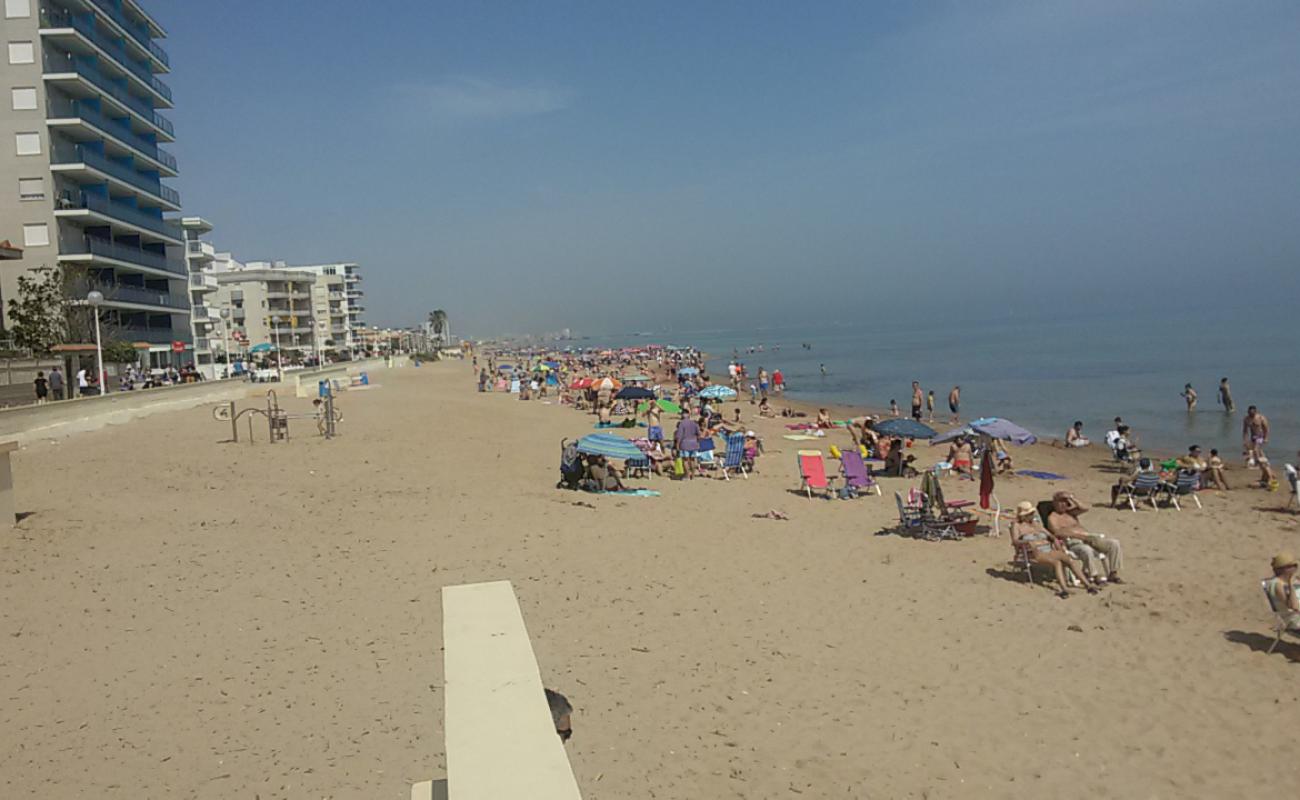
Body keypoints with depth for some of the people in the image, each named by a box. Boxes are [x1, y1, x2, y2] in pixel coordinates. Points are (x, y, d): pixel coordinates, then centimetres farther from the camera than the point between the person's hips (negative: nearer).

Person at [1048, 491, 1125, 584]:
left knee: (1114, 544, -11)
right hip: (1072, 542, -7)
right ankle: (1097, 576, -34)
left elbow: (1085, 508, 7)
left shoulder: (1070, 512, 24)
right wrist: (1078, 535, -19)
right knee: (1087, 550, -41)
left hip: (1087, 537, 7)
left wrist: (1072, 499, 6)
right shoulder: (1052, 517, 5)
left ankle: (1113, 574, -11)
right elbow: (1058, 533, -13)